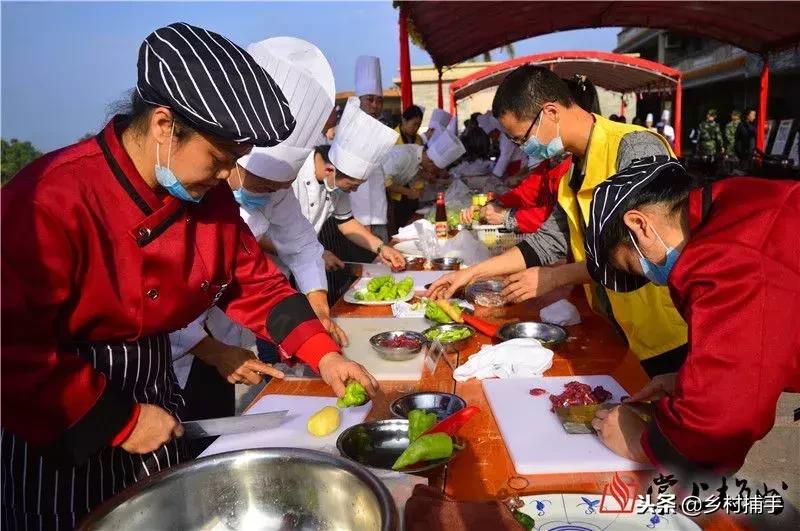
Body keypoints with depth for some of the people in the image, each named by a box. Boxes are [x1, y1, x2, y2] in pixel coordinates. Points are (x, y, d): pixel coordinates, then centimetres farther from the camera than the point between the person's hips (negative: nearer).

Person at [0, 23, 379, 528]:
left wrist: (324, 354, -6)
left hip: (156, 396, 6)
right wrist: (119, 421, -21)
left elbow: (254, 281, 4)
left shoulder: (211, 196, -5)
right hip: (56, 430, -6)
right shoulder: (49, 201, -27)